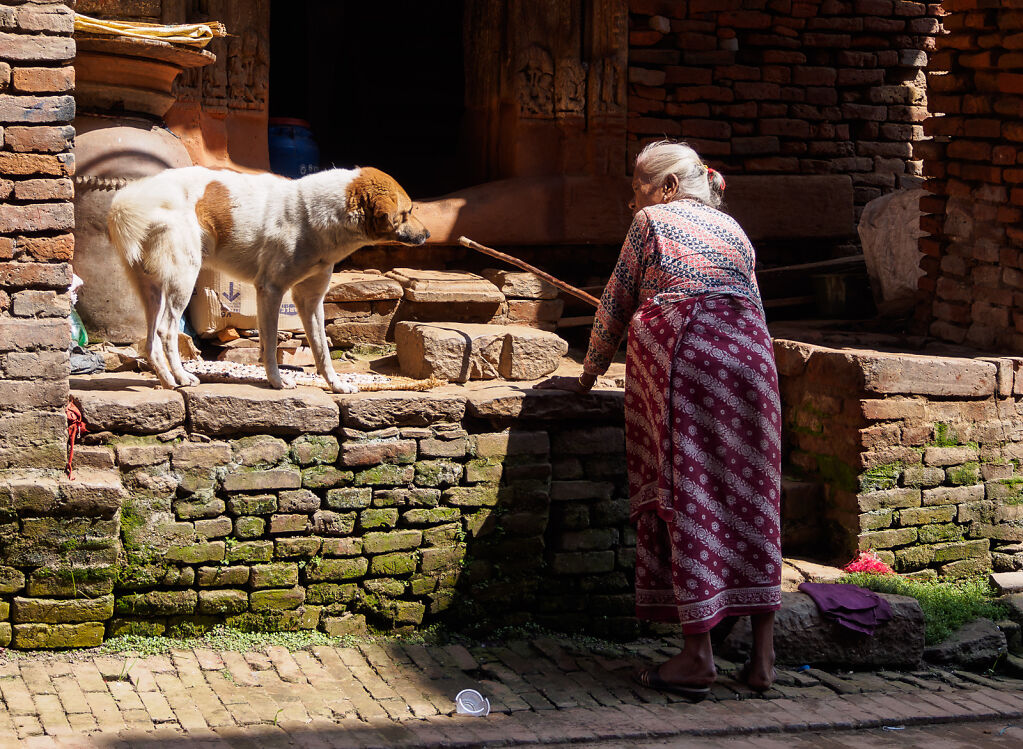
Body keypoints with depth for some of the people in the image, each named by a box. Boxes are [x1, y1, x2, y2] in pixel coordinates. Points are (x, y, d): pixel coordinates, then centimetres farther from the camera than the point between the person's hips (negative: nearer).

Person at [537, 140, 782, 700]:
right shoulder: (733, 229, 25)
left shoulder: (652, 221, 12)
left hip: (677, 357, -5)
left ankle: (697, 658, -8)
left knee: (682, 495, -4)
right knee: (749, 497, 6)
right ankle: (762, 658, 3)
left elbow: (615, 306, 13)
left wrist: (588, 377, 22)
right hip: (748, 355, 5)